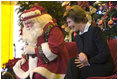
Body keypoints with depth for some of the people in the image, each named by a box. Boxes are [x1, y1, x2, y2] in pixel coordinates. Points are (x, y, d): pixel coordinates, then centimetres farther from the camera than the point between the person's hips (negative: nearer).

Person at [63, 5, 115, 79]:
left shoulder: (95, 30, -11)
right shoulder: (78, 37, 14)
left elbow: (105, 53, -16)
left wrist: (89, 62, -17)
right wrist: (81, 55, -11)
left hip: (104, 67, -7)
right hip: (91, 65, 7)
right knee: (72, 62, -22)